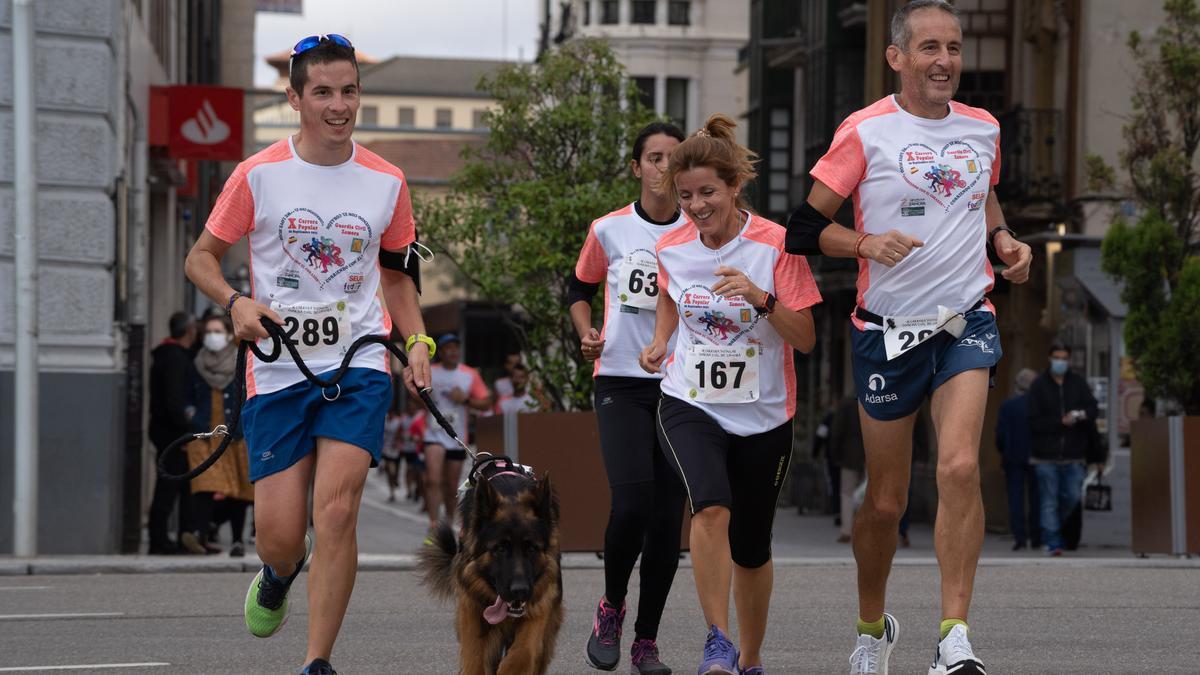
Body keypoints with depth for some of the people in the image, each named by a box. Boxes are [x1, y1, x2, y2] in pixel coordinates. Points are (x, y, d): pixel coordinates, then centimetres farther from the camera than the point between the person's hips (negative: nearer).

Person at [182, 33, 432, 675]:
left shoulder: (386, 182, 5)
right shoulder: (258, 175, -2)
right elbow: (201, 256, 6)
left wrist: (418, 341, 4)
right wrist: (236, 302, -14)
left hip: (358, 366, 1)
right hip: (277, 372, 0)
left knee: (337, 510, -18)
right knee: (278, 535, -2)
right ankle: (279, 576, 37)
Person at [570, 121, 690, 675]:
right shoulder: (608, 231, 3)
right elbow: (580, 288, 18)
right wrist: (587, 335, 1)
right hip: (621, 384, -1)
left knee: (668, 515, 0)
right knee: (631, 502, -17)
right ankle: (611, 607, 9)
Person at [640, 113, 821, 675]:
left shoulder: (776, 245, -12)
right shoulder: (672, 248, -1)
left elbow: (805, 339, -13)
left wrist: (762, 297, -28)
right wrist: (660, 343, 7)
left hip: (763, 415, -1)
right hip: (690, 405, 1)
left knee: (751, 549, 9)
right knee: (711, 507, -28)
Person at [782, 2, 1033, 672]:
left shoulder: (983, 128, 8)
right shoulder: (866, 132, -6)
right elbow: (804, 226, -5)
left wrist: (1004, 239, 8)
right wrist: (868, 243, -22)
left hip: (967, 321, 2)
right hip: (888, 329, -2)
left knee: (960, 468, -21)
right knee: (885, 501, 6)